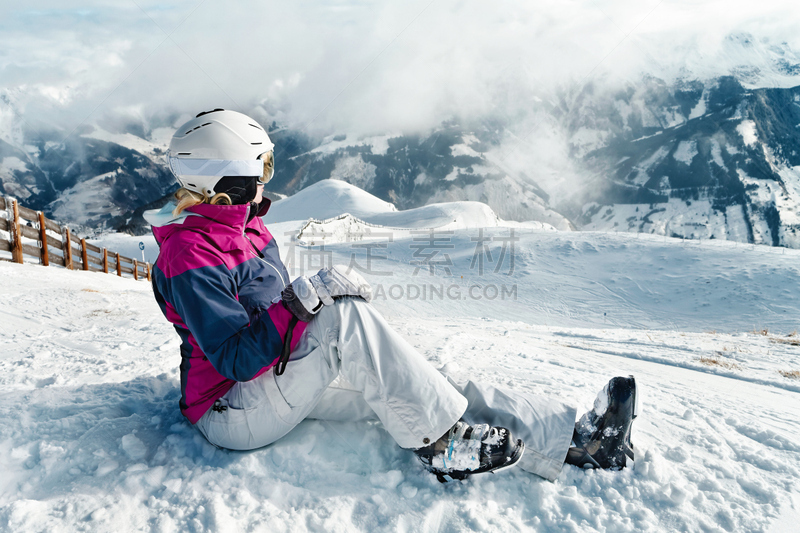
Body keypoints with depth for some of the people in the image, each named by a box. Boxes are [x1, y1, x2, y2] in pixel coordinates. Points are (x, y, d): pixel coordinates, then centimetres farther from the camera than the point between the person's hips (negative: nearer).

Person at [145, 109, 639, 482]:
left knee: (406, 386, -10)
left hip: (286, 379, 8)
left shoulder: (245, 226, 8)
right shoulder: (190, 255, -21)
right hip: (233, 413, -8)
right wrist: (307, 298, -31)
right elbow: (235, 359, -28)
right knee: (345, 316, -31)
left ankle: (575, 437, -11)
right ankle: (440, 442, -18)